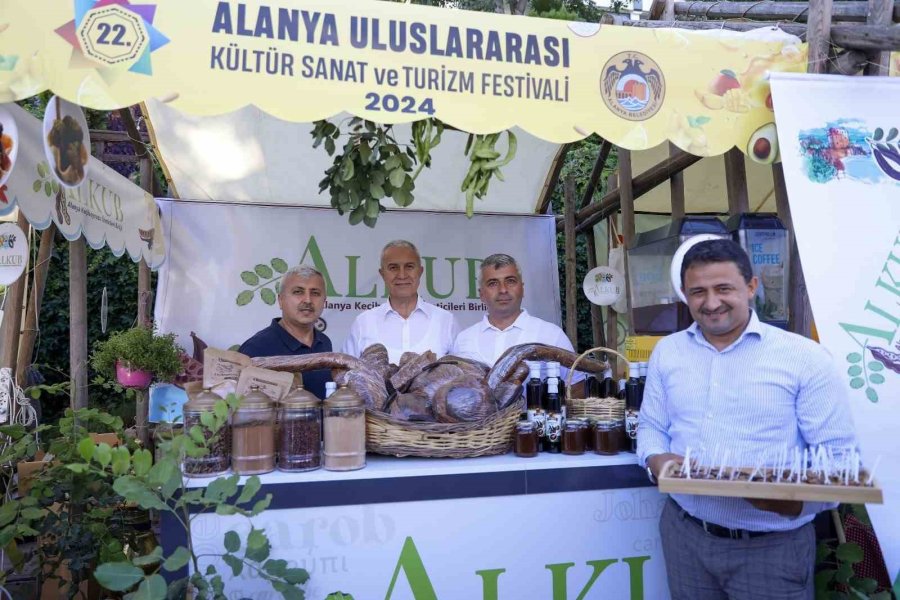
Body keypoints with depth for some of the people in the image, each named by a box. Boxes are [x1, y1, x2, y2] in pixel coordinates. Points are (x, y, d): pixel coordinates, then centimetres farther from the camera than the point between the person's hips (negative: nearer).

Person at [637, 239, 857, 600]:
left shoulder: (805, 357, -8)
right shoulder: (666, 351, 4)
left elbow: (838, 456, -8)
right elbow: (651, 426, 11)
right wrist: (655, 459, -10)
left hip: (773, 546, -3)